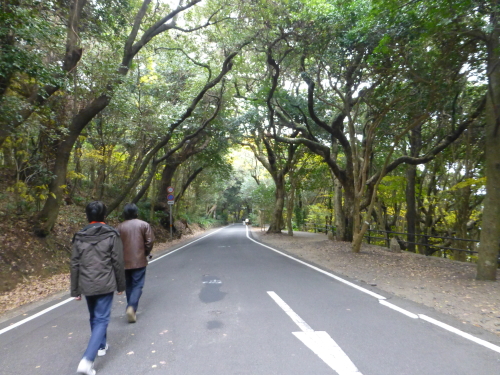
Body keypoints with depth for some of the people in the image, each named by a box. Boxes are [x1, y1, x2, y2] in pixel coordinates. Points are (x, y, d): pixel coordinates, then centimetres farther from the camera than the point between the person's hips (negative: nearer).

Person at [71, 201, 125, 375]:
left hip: (87, 286, 4)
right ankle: (87, 360, -8)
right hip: (105, 285, -4)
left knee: (94, 317, 23)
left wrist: (75, 290, 12)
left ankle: (101, 345, 40)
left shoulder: (79, 237, 2)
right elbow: (118, 263, -7)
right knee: (101, 319, 2)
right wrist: (121, 285, 4)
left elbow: (75, 265, 4)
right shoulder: (112, 235, -9)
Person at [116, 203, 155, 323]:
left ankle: (131, 309, 23)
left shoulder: (119, 227, 1)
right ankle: (131, 307, -16)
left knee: (128, 286, 16)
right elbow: (150, 241, -7)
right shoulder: (144, 225, -2)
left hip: (124, 262, 2)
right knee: (137, 286, 2)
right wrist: (146, 254, 9)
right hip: (139, 261, -2)